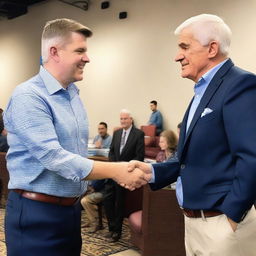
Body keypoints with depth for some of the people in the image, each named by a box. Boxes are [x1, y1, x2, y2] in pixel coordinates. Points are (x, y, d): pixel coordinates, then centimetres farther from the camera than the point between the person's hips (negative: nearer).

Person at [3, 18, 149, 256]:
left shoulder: (73, 95, 10)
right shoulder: (28, 96, -17)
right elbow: (52, 157, -25)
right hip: (36, 213, -8)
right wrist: (115, 171, -24)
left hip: (70, 208, 8)